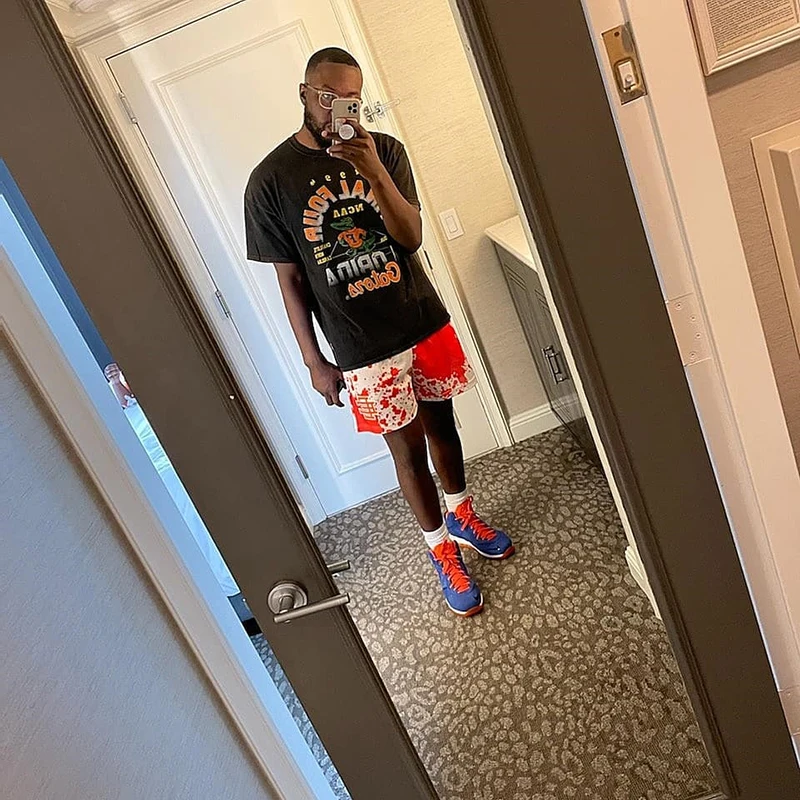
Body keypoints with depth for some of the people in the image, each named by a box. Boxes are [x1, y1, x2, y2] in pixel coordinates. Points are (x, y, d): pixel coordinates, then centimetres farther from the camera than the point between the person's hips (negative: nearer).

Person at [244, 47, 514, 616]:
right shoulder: (269, 182, -7)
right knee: (407, 447, 9)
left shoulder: (384, 150, -1)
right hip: (363, 349, -3)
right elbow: (290, 280, -4)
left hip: (424, 321, 3)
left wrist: (374, 173, -26)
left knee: (442, 423, 18)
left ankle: (462, 514, 45)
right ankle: (442, 548, 32)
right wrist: (314, 362, -4)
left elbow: (411, 237, -11)